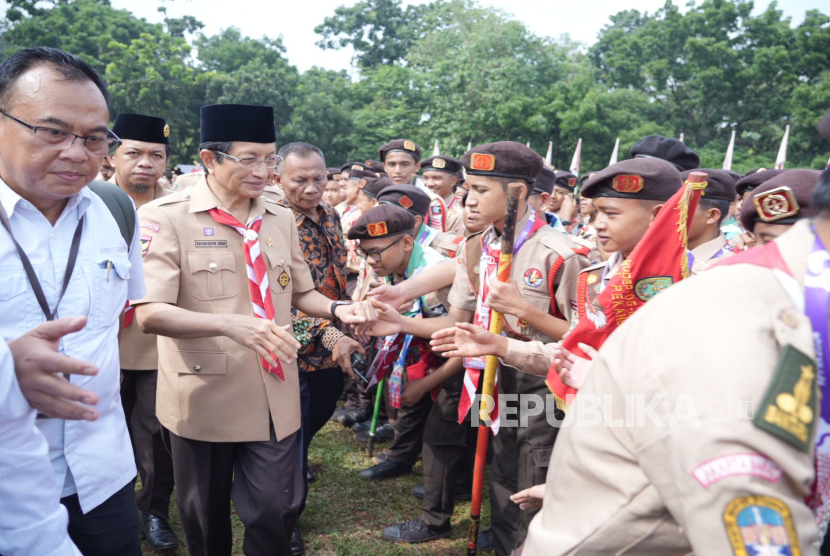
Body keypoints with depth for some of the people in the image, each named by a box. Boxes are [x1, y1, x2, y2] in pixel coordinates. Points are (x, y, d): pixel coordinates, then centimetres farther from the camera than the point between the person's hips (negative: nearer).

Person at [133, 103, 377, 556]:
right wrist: (231, 323, -35)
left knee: (276, 512, 6)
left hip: (274, 397, 3)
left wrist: (337, 310, -6)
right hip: (205, 398, -3)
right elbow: (149, 313, -20)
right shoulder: (165, 217, -11)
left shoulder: (281, 220, 6)